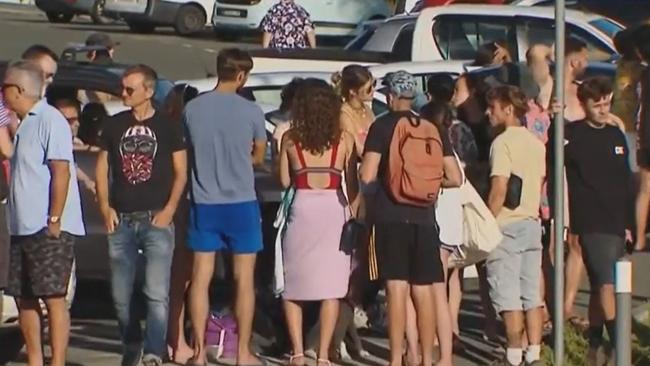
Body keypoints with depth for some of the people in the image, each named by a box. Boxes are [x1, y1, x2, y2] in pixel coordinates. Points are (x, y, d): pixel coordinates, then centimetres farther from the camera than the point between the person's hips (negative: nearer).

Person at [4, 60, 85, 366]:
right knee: (23, 297, 10)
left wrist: (54, 220, -19)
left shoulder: (50, 120, -11)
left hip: (49, 229, -9)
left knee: (53, 297, -6)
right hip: (23, 227, 9)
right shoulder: (24, 124, 17)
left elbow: (61, 171, -17)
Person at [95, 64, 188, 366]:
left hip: (156, 220, -3)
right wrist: (105, 207, 2)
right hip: (121, 221, 4)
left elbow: (181, 172, 3)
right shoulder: (114, 125, 9)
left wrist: (168, 210, -7)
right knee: (120, 295, 8)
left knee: (157, 293, -11)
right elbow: (102, 168, 13)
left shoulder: (167, 126, 1)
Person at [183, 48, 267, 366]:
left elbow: (190, 151, 7)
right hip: (241, 203, -2)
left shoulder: (192, 109, -2)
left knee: (201, 277, 8)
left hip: (204, 203, 2)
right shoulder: (251, 111, -8)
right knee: (244, 279, 6)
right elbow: (258, 157, 3)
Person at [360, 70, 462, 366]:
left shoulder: (382, 127, -3)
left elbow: (367, 176, -11)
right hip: (424, 217, 3)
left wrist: (385, 173, 10)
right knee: (423, 291, 9)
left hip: (391, 215, -3)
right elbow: (454, 178, 4)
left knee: (397, 289, -5)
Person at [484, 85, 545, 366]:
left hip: (507, 226, -8)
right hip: (532, 223, 8)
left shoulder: (503, 142, -12)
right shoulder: (536, 143, 13)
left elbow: (499, 189, -17)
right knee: (531, 294, 8)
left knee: (508, 295, -3)